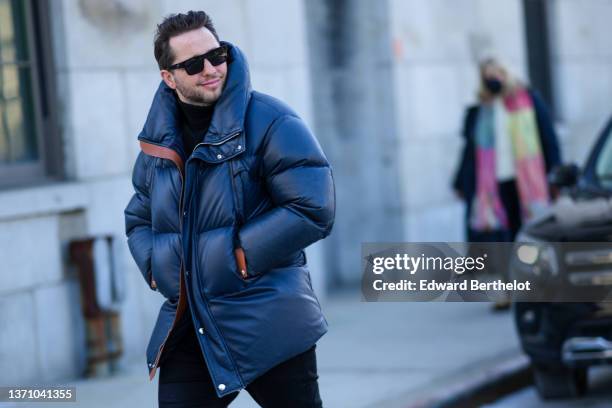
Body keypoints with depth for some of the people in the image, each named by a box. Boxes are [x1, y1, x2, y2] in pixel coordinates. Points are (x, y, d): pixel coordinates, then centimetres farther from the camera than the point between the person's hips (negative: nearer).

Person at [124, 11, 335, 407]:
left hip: (268, 325, -5)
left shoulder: (269, 122, -10)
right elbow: (138, 219, 22)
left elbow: (314, 209, -17)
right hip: (187, 328, 5)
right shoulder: (159, 140, 9)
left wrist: (242, 257, -16)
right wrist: (154, 265, 2)